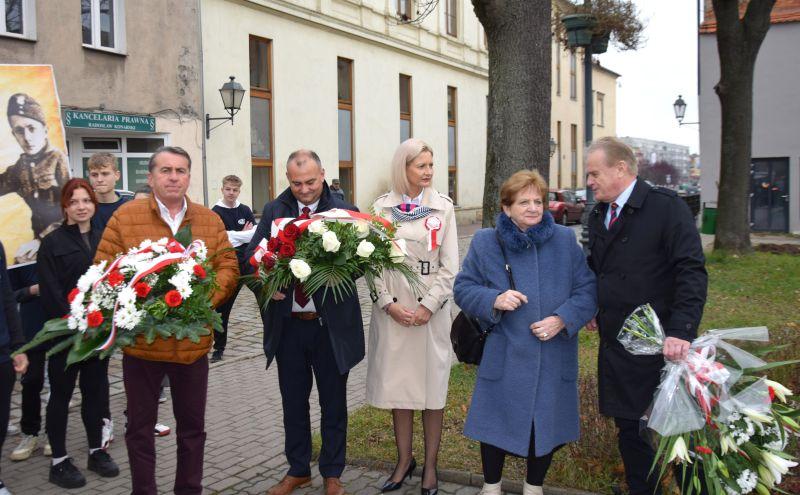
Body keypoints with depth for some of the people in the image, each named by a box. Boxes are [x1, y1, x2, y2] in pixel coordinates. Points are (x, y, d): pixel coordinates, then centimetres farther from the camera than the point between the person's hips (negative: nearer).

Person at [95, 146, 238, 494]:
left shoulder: (210, 220, 5)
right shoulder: (125, 216, -4)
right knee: (140, 426, 12)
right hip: (140, 341, -2)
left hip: (194, 342, 3)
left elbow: (228, 268, 3)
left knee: (192, 425, 15)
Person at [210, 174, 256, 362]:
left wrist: (233, 236, -15)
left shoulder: (245, 211, 7)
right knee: (222, 307, 5)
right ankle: (219, 347, 16)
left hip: (245, 264, 3)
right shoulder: (216, 212, -4)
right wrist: (244, 235, -8)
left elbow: (256, 233, -4)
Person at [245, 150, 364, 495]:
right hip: (288, 324, 3)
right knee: (293, 402, 16)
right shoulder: (273, 211, 3)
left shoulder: (344, 211, -4)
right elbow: (251, 256, 0)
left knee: (333, 403, 11)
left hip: (331, 324, -2)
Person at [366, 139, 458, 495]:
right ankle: (404, 458, 24)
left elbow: (449, 266, -3)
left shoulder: (442, 207, -1)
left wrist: (428, 306, -12)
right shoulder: (382, 208, 2)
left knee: (432, 387, 4)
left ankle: (430, 464, 17)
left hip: (430, 311, -1)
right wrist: (388, 303, -9)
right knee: (397, 386, 9)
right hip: (392, 311, 1)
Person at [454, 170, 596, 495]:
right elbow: (463, 289, 1)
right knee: (497, 423, 8)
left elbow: (587, 290, 0)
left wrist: (562, 319, -15)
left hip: (553, 360, 1)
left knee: (547, 425, 12)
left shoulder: (565, 240, 1)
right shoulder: (484, 242, -1)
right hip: (503, 358, -1)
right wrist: (494, 300, -18)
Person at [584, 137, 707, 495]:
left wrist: (681, 331, -25)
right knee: (628, 427, 13)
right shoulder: (598, 214, 10)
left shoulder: (666, 206, -11)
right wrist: (594, 310, 10)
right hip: (615, 345, 6)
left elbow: (692, 272, -17)